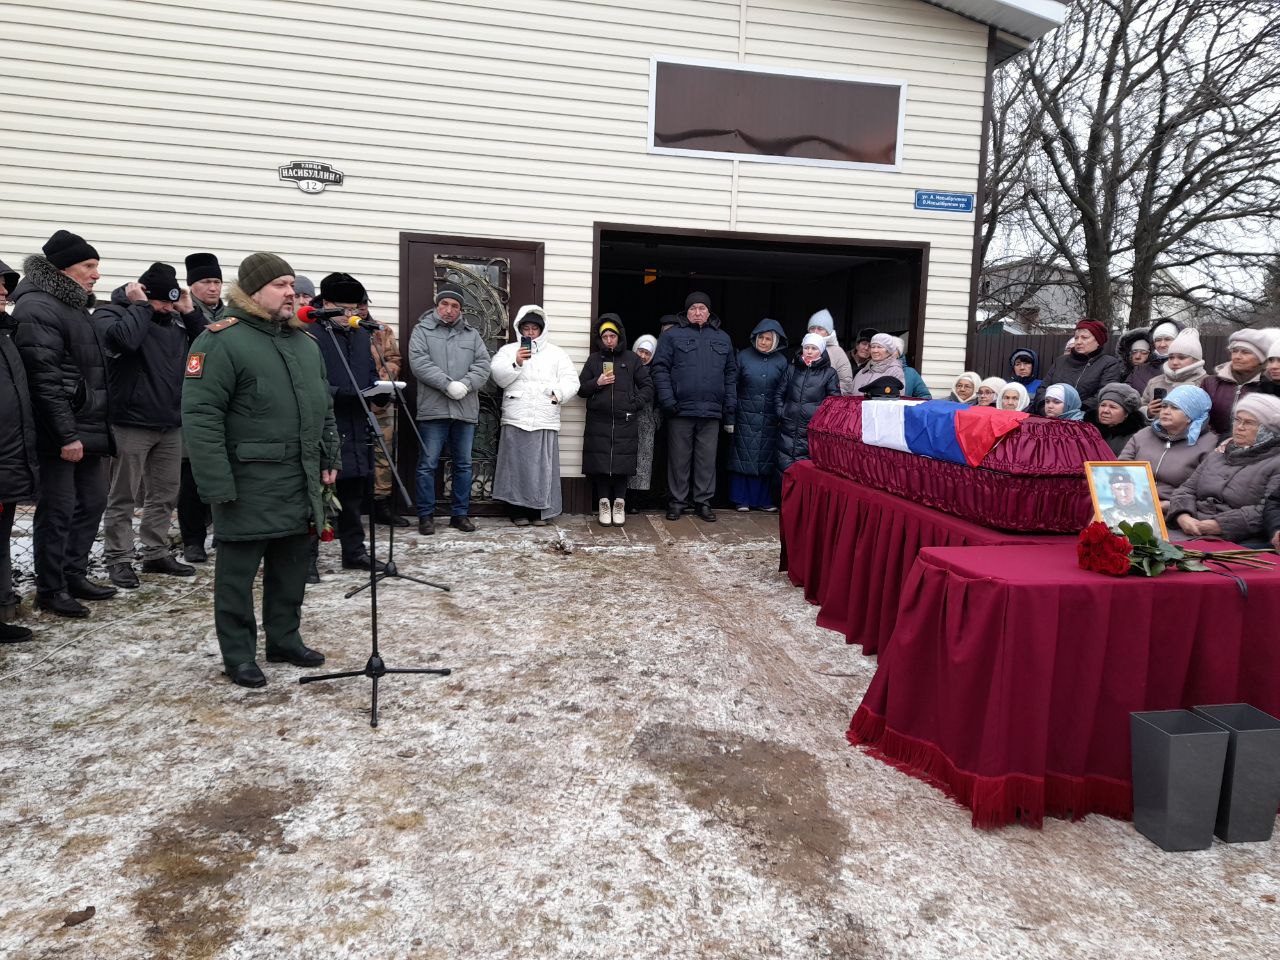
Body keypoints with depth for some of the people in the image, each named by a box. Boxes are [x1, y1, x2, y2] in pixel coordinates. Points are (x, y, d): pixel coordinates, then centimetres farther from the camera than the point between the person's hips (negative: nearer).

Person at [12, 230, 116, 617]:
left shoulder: (75, 306, 17)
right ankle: (50, 590, 11)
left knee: (93, 502, 15)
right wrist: (67, 435, -22)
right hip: (60, 435, -9)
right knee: (58, 511, -1)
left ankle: (74, 575, 28)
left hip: (89, 430, 9)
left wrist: (101, 428, 20)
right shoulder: (37, 308, -13)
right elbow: (45, 379, -20)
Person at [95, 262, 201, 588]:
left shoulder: (176, 318, 12)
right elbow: (124, 339, -27)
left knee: (165, 494, 13)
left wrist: (191, 312, -1)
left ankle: (156, 554, 24)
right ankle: (118, 559, 13)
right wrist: (141, 306, -14)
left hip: (171, 424, 6)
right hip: (131, 424, -6)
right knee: (123, 497, 3)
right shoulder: (110, 313, -5)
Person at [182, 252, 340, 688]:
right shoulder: (222, 340, -12)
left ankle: (285, 639, 31)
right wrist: (217, 484, -20)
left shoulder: (304, 341, 13)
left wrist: (330, 458, 15)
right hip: (250, 484, -7)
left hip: (302, 481, 8)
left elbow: (324, 406, 21)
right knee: (238, 570, 5)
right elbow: (199, 415, -17)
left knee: (292, 566, 16)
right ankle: (239, 655, 17)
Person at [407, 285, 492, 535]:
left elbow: (483, 365, 4)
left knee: (463, 465, 9)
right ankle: (426, 515, 10)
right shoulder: (422, 330, 4)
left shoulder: (472, 334, 14)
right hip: (433, 409, -3)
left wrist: (465, 385, -14)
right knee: (428, 465, 0)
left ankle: (460, 513, 19)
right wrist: (448, 384, -18)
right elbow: (418, 362, -10)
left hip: (466, 410, 3)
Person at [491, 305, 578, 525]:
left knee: (543, 466, -1)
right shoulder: (508, 350, 13)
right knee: (517, 465, -2)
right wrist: (516, 363, -14)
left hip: (545, 421, 1)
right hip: (516, 419, 0)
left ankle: (540, 510, 8)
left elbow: (571, 380, 7)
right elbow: (499, 377, 0)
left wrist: (559, 393, -10)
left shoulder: (556, 353, 15)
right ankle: (518, 511, 6)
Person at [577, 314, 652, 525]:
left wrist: (636, 403, -3)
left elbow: (647, 386, 12)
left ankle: (619, 503, 9)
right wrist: (597, 383, -6)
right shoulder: (594, 360, 13)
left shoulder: (631, 359, 11)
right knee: (600, 463, -1)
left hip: (625, 422, -1)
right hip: (598, 422, 1)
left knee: (622, 464, -1)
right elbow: (580, 389, 12)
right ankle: (603, 504, 10)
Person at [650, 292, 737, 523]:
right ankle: (677, 501, 14)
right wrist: (667, 400, -12)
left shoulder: (723, 339, 15)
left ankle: (704, 502, 15)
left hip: (711, 411, 3)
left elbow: (731, 375, 15)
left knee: (707, 459, 6)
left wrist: (730, 410, 7)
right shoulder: (672, 336, 5)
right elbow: (660, 369, -1)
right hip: (681, 409, -2)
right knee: (679, 458, 4)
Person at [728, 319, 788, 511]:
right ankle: (742, 499, 9)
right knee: (744, 456, 1)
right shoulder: (743, 356, 1)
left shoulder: (781, 361, 5)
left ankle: (764, 499, 14)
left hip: (769, 418, 2)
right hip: (745, 416, -1)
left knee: (766, 458, 6)